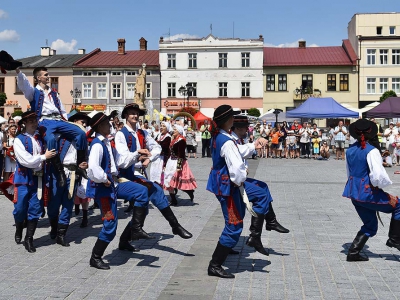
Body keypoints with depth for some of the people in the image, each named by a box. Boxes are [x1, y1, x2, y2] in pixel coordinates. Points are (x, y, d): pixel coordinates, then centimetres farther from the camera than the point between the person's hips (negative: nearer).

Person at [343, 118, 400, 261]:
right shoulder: (371, 151, -16)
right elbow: (378, 176, -23)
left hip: (353, 191, 8)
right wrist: (382, 185, -3)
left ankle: (353, 253, 14)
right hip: (367, 192, -8)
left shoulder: (349, 151, 7)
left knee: (370, 225, 18)